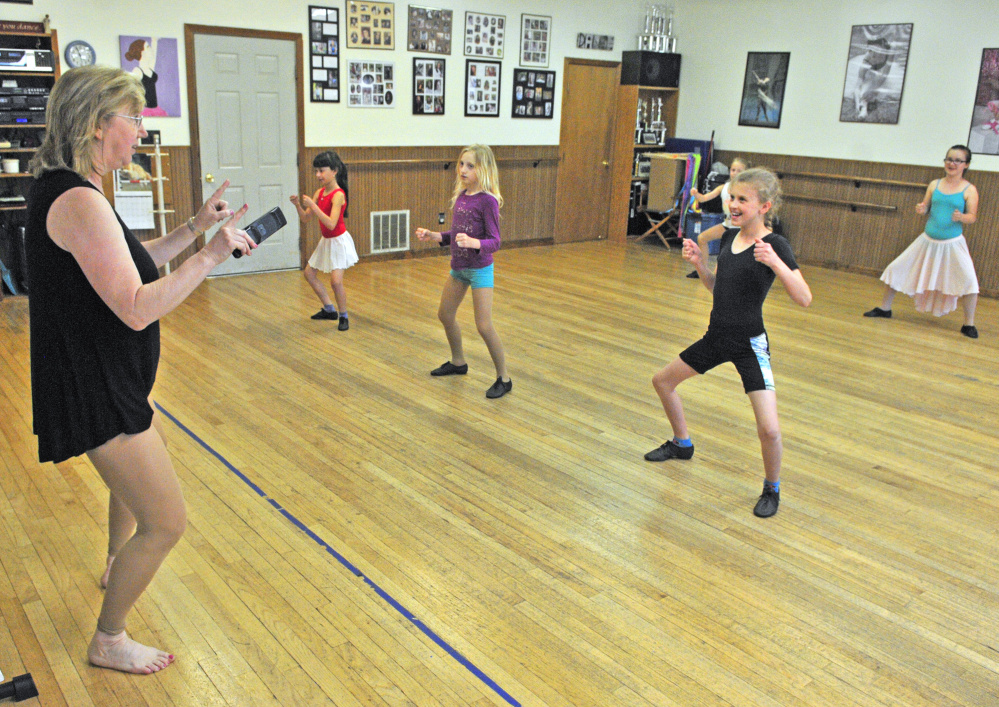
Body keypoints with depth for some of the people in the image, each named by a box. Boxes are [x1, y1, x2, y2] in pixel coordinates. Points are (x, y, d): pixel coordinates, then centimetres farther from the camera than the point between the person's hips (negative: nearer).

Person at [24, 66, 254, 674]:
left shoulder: (70, 192, 7)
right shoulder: (78, 202, -26)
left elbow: (131, 264, 16)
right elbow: (137, 309, -31)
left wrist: (196, 228, 7)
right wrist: (211, 255, -26)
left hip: (107, 377, 11)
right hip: (95, 392, -11)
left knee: (151, 458, 35)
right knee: (166, 523, -2)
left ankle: (117, 565, 58)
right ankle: (108, 642, 19)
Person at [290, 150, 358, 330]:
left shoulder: (338, 195, -21)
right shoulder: (320, 192, 3)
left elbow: (331, 224, -31)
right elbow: (305, 217, 3)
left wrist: (312, 206, -33)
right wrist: (298, 205, -15)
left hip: (338, 241, -9)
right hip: (326, 241, 9)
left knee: (336, 281, -17)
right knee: (309, 273, 16)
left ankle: (343, 317, 5)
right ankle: (329, 310, 27)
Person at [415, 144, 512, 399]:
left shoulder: (487, 200, -17)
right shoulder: (460, 196, 5)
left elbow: (494, 241, -20)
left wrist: (473, 242, -37)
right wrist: (432, 236, -1)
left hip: (480, 268, -8)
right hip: (458, 267, 8)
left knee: (484, 326, -8)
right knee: (445, 315, 19)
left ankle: (504, 379, 6)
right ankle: (458, 362, 40)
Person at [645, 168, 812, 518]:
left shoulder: (774, 245, -16)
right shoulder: (729, 236, 4)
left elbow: (804, 298, -22)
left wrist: (774, 263, -36)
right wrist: (698, 263, -3)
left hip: (750, 344, -7)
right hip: (717, 336, 7)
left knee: (769, 429, -18)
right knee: (662, 381, 18)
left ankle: (772, 489, 13)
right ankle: (682, 444, 43)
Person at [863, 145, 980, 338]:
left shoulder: (969, 190, -5)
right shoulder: (935, 184, 4)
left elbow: (972, 217, -8)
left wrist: (962, 217, -31)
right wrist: (921, 209, -14)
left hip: (952, 243, -3)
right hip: (928, 240, 4)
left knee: (969, 281, -18)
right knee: (895, 270, 4)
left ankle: (969, 324, -3)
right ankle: (884, 309, 23)